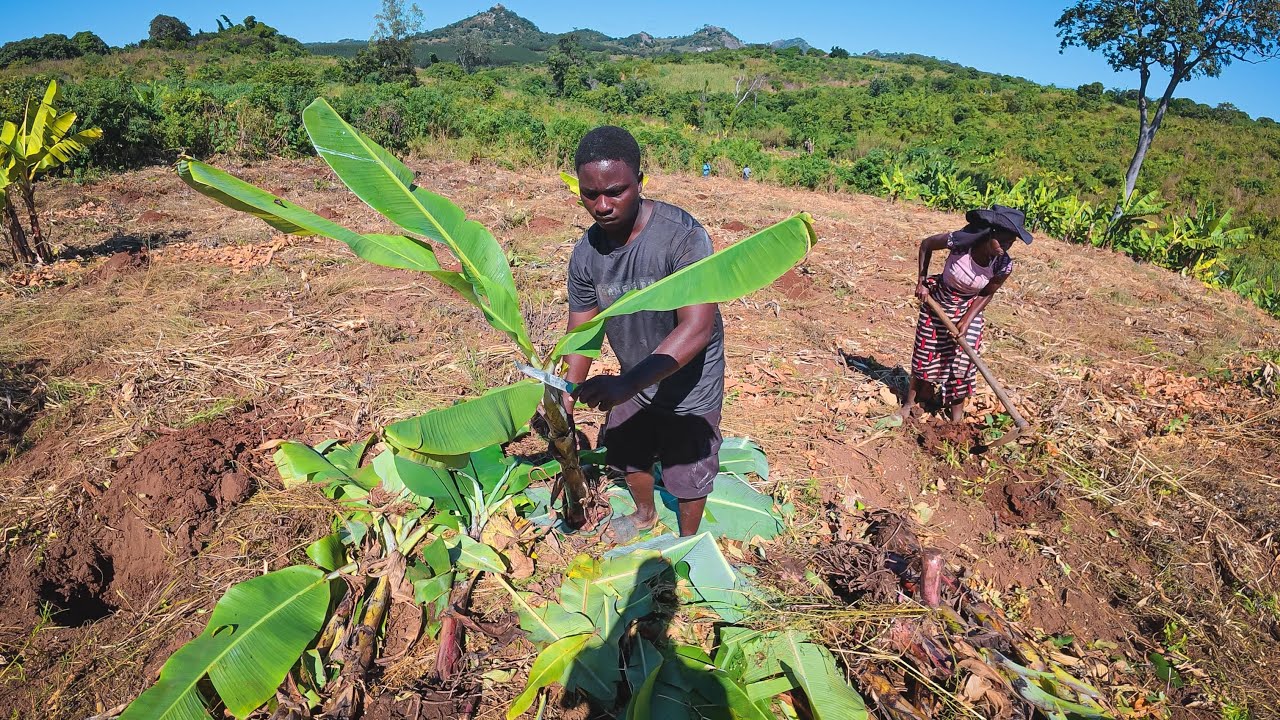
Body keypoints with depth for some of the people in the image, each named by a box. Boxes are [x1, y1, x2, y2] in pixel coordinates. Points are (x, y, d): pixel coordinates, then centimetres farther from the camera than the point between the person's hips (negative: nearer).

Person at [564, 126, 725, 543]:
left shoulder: (681, 235, -31)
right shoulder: (586, 254, -13)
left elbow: (697, 328, -38)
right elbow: (582, 331, -6)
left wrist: (627, 383, -47)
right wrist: (566, 401, -15)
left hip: (689, 386, -5)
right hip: (634, 382, 6)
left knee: (687, 474, 15)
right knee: (628, 454, 26)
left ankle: (687, 541, 47)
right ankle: (645, 514, 59)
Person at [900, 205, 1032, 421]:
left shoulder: (1004, 265, -25)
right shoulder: (960, 241, -32)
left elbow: (986, 295, -8)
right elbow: (926, 245, -12)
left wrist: (967, 320, -18)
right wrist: (922, 281, -11)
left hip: (969, 310, 1)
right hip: (937, 302, -1)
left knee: (962, 361, 0)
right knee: (925, 354, 11)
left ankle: (957, 416, 14)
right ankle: (909, 402, 31)